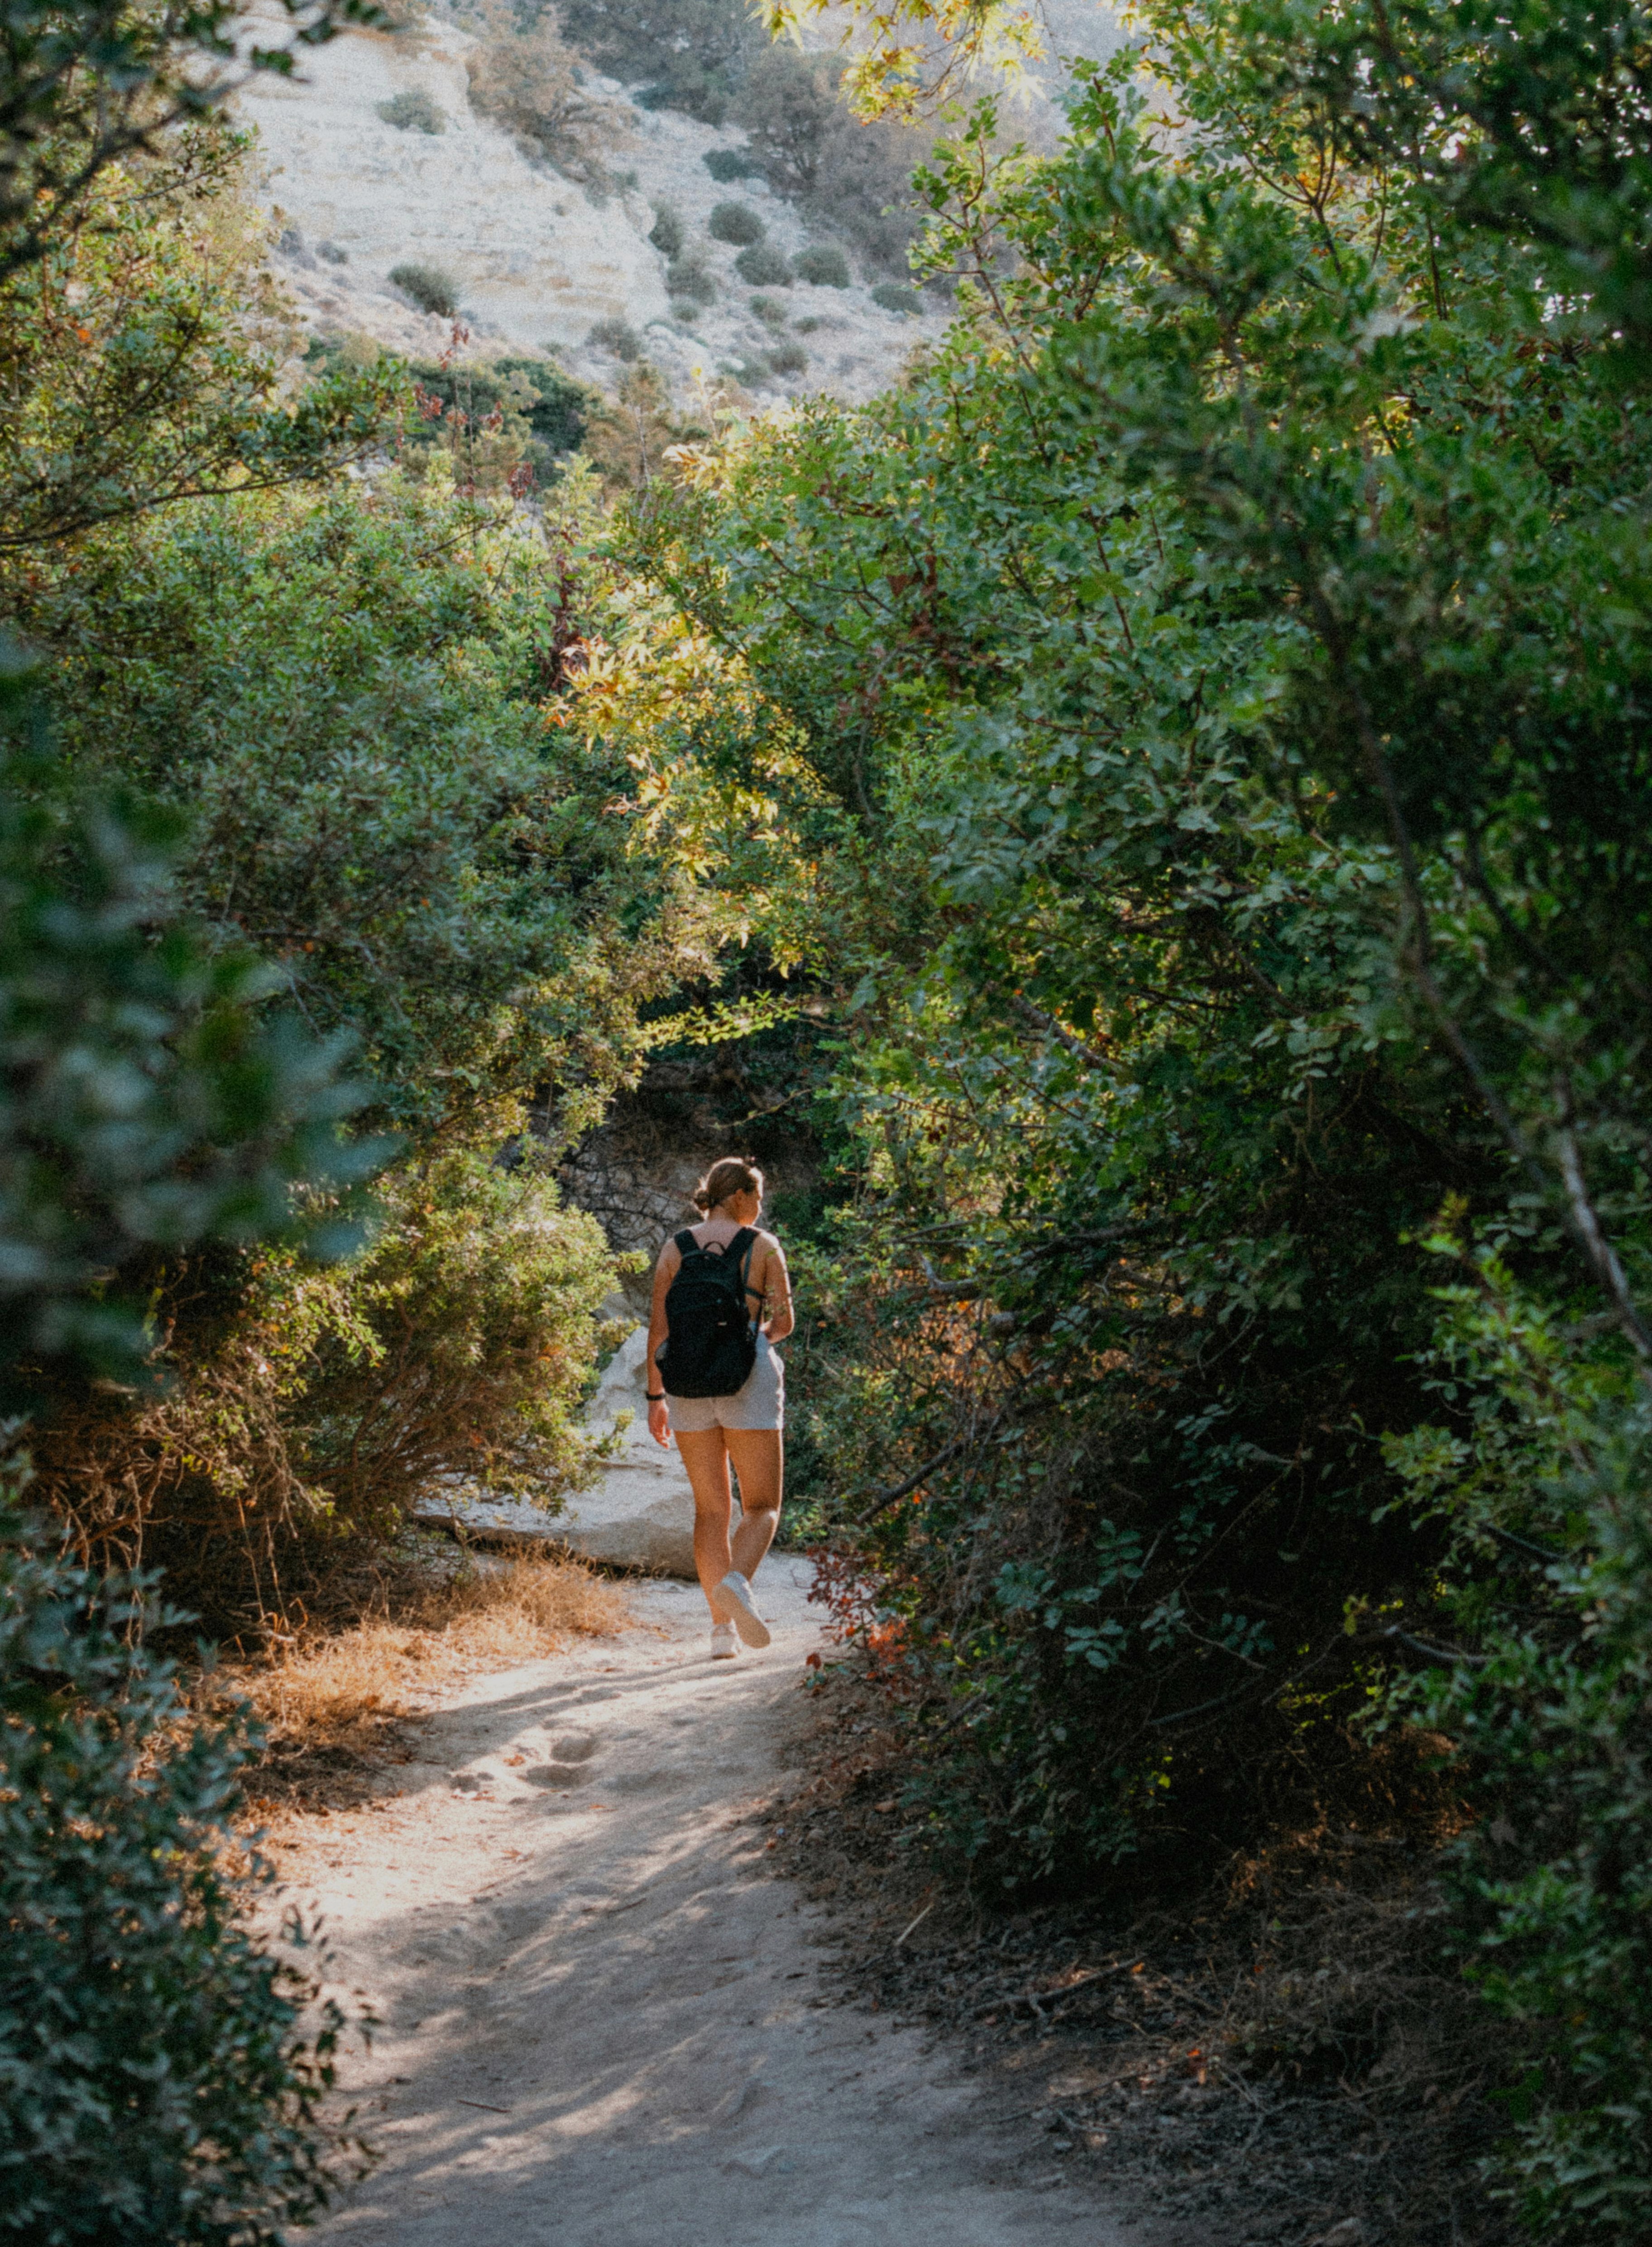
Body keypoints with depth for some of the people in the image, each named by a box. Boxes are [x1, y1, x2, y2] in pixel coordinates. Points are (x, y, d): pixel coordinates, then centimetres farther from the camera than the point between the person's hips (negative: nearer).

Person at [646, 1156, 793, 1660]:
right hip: (749, 1379, -3)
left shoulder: (676, 1248, 6)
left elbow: (659, 1327, 2)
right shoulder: (763, 1246, 0)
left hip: (690, 1381, 3)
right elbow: (783, 1323, 1)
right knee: (762, 1507, 3)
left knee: (711, 1509, 10)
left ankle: (722, 1628, 2)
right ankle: (736, 1581, -28)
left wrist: (655, 1396, 6)